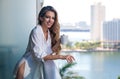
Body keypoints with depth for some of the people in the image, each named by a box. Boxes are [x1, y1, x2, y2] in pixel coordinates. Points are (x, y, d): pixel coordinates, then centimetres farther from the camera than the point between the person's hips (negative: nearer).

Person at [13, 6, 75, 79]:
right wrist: (61, 57, -30)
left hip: (41, 64, 5)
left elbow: (49, 52, -5)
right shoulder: (36, 31, -19)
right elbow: (39, 56, -26)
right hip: (30, 63, -5)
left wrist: (58, 43, -21)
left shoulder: (50, 33, 3)